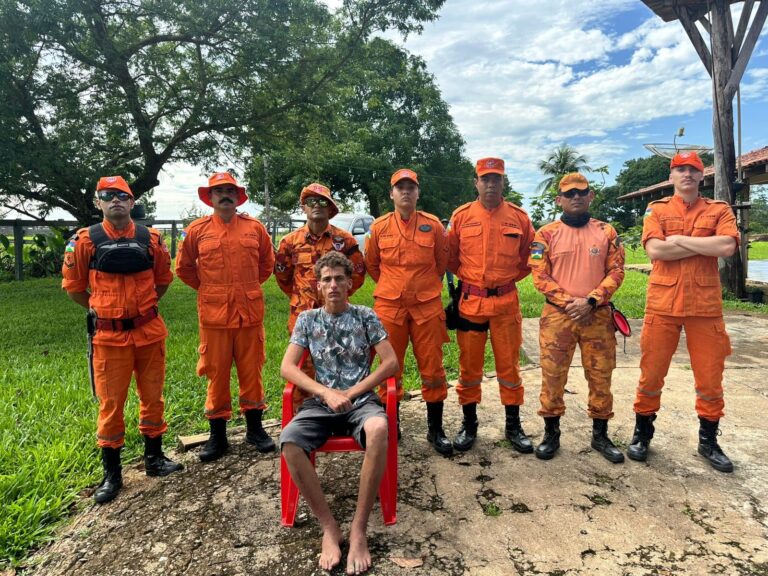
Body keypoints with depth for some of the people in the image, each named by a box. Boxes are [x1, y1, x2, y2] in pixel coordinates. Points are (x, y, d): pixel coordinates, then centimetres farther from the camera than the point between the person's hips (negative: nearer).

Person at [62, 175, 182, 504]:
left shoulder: (150, 239, 0)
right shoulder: (84, 241, -5)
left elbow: (163, 279, 15)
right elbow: (73, 286, 5)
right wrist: (100, 309, 8)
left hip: (150, 331, 2)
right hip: (109, 335, -2)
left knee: (152, 397, 12)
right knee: (111, 403, 5)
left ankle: (154, 459, 29)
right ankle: (111, 473, 20)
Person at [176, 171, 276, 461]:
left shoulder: (254, 227, 4)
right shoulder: (197, 230, 2)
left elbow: (267, 262, 17)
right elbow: (184, 267, 14)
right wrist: (206, 288, 9)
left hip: (250, 312, 1)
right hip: (214, 313, 0)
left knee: (252, 370, 9)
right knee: (216, 374, 7)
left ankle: (254, 428, 24)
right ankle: (217, 435, 20)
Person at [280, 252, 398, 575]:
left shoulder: (366, 316, 6)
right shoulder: (307, 319, 9)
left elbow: (391, 363, 0)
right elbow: (287, 368, 1)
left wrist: (351, 393, -8)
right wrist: (326, 392, -13)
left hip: (361, 400, -1)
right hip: (320, 402, 2)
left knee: (378, 430, -37)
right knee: (289, 442, -30)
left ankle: (359, 528, -22)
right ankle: (329, 527, -14)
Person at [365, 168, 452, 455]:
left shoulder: (433, 225, -1)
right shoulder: (379, 227, 1)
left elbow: (442, 261, 13)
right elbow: (371, 264, 15)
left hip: (427, 306, 0)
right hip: (389, 307, 1)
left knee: (432, 369, 5)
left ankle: (435, 429, 21)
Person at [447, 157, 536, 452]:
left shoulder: (519, 217, 2)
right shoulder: (461, 215, 0)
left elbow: (529, 256, 13)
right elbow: (450, 257, 10)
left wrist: (509, 278, 7)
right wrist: (469, 278, 7)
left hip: (506, 302, 1)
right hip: (470, 302, 0)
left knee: (509, 366, 9)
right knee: (469, 366, 8)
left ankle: (513, 427, 24)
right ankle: (469, 425, 24)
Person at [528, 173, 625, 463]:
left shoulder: (607, 232, 8)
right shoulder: (546, 234, 3)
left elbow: (615, 271, 2)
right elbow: (540, 276, -2)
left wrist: (590, 301, -12)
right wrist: (568, 302, -12)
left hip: (598, 316, 2)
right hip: (557, 315, -1)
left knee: (601, 376, 9)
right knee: (552, 376, 3)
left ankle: (600, 435, 25)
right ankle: (551, 434, 19)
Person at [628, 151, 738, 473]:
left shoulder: (719, 210, 8)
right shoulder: (657, 210, 6)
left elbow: (727, 247, -12)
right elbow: (654, 250, -11)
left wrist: (680, 240, -9)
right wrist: (705, 245, -9)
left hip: (705, 305, 1)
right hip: (663, 303, -1)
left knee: (710, 379, 9)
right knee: (651, 374, 6)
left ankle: (708, 442, 27)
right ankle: (642, 434, 23)